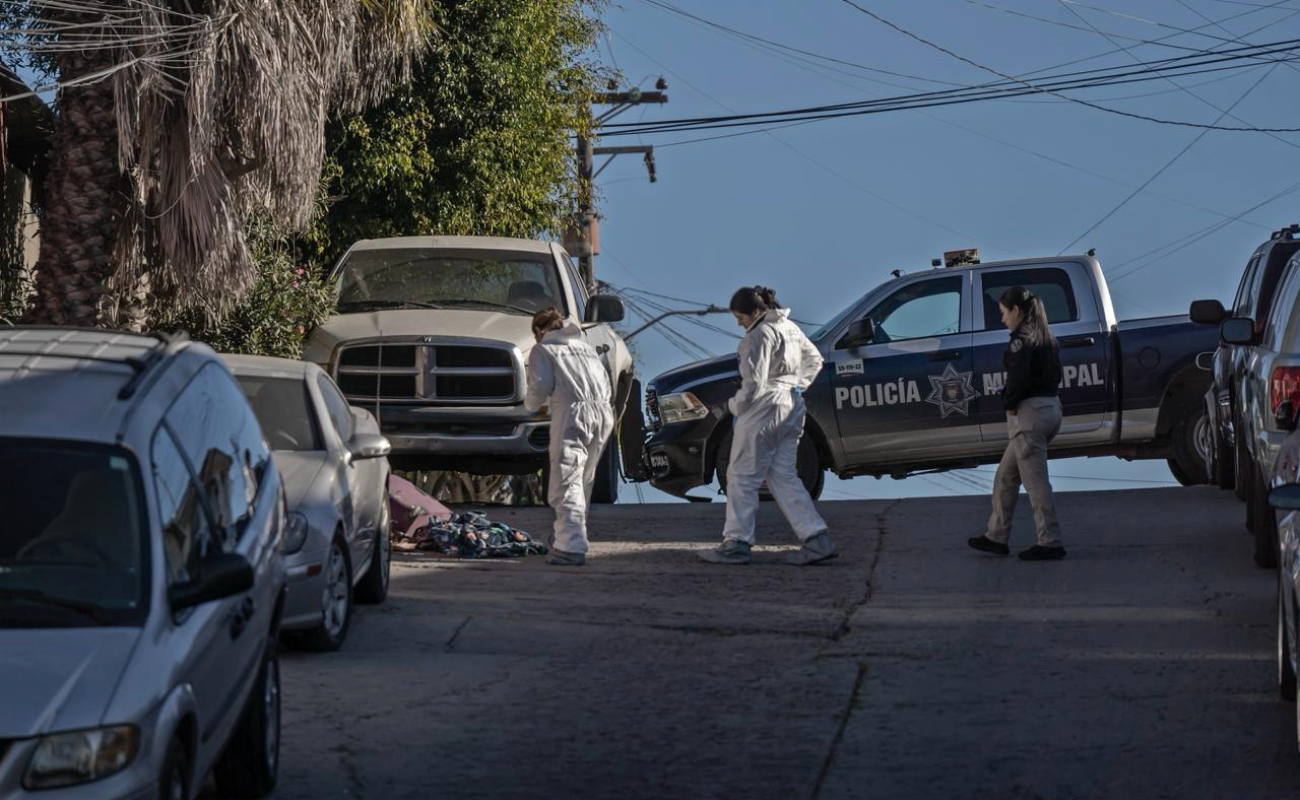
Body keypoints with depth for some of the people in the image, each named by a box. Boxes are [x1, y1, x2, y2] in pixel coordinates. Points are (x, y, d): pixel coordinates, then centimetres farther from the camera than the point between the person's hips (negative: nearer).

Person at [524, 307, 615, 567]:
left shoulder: (543, 349, 12)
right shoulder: (585, 347, 31)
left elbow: (541, 385, -1)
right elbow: (604, 379, 23)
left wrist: (531, 404, 18)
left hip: (574, 411, -7)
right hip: (604, 411, 7)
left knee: (566, 482, -11)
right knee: (583, 481, 18)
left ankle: (571, 547, -22)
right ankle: (565, 536, 26)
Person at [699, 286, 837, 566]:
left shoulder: (761, 334, -15)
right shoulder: (790, 328, 13)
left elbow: (754, 382, -20)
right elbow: (814, 360, 26)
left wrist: (736, 405, -5)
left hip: (764, 408, -9)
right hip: (792, 407, 9)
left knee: (743, 476, 0)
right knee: (783, 476, 11)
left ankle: (736, 543, 2)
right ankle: (817, 539, 2)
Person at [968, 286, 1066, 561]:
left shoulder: (1022, 339, -14)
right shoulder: (1047, 338, 14)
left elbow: (1019, 375, -25)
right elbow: (1054, 374, 13)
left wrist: (1010, 401, -9)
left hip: (1029, 413, -10)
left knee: (1035, 481, -4)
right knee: (1006, 476, 17)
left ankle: (1050, 543, -2)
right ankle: (996, 536, 21)